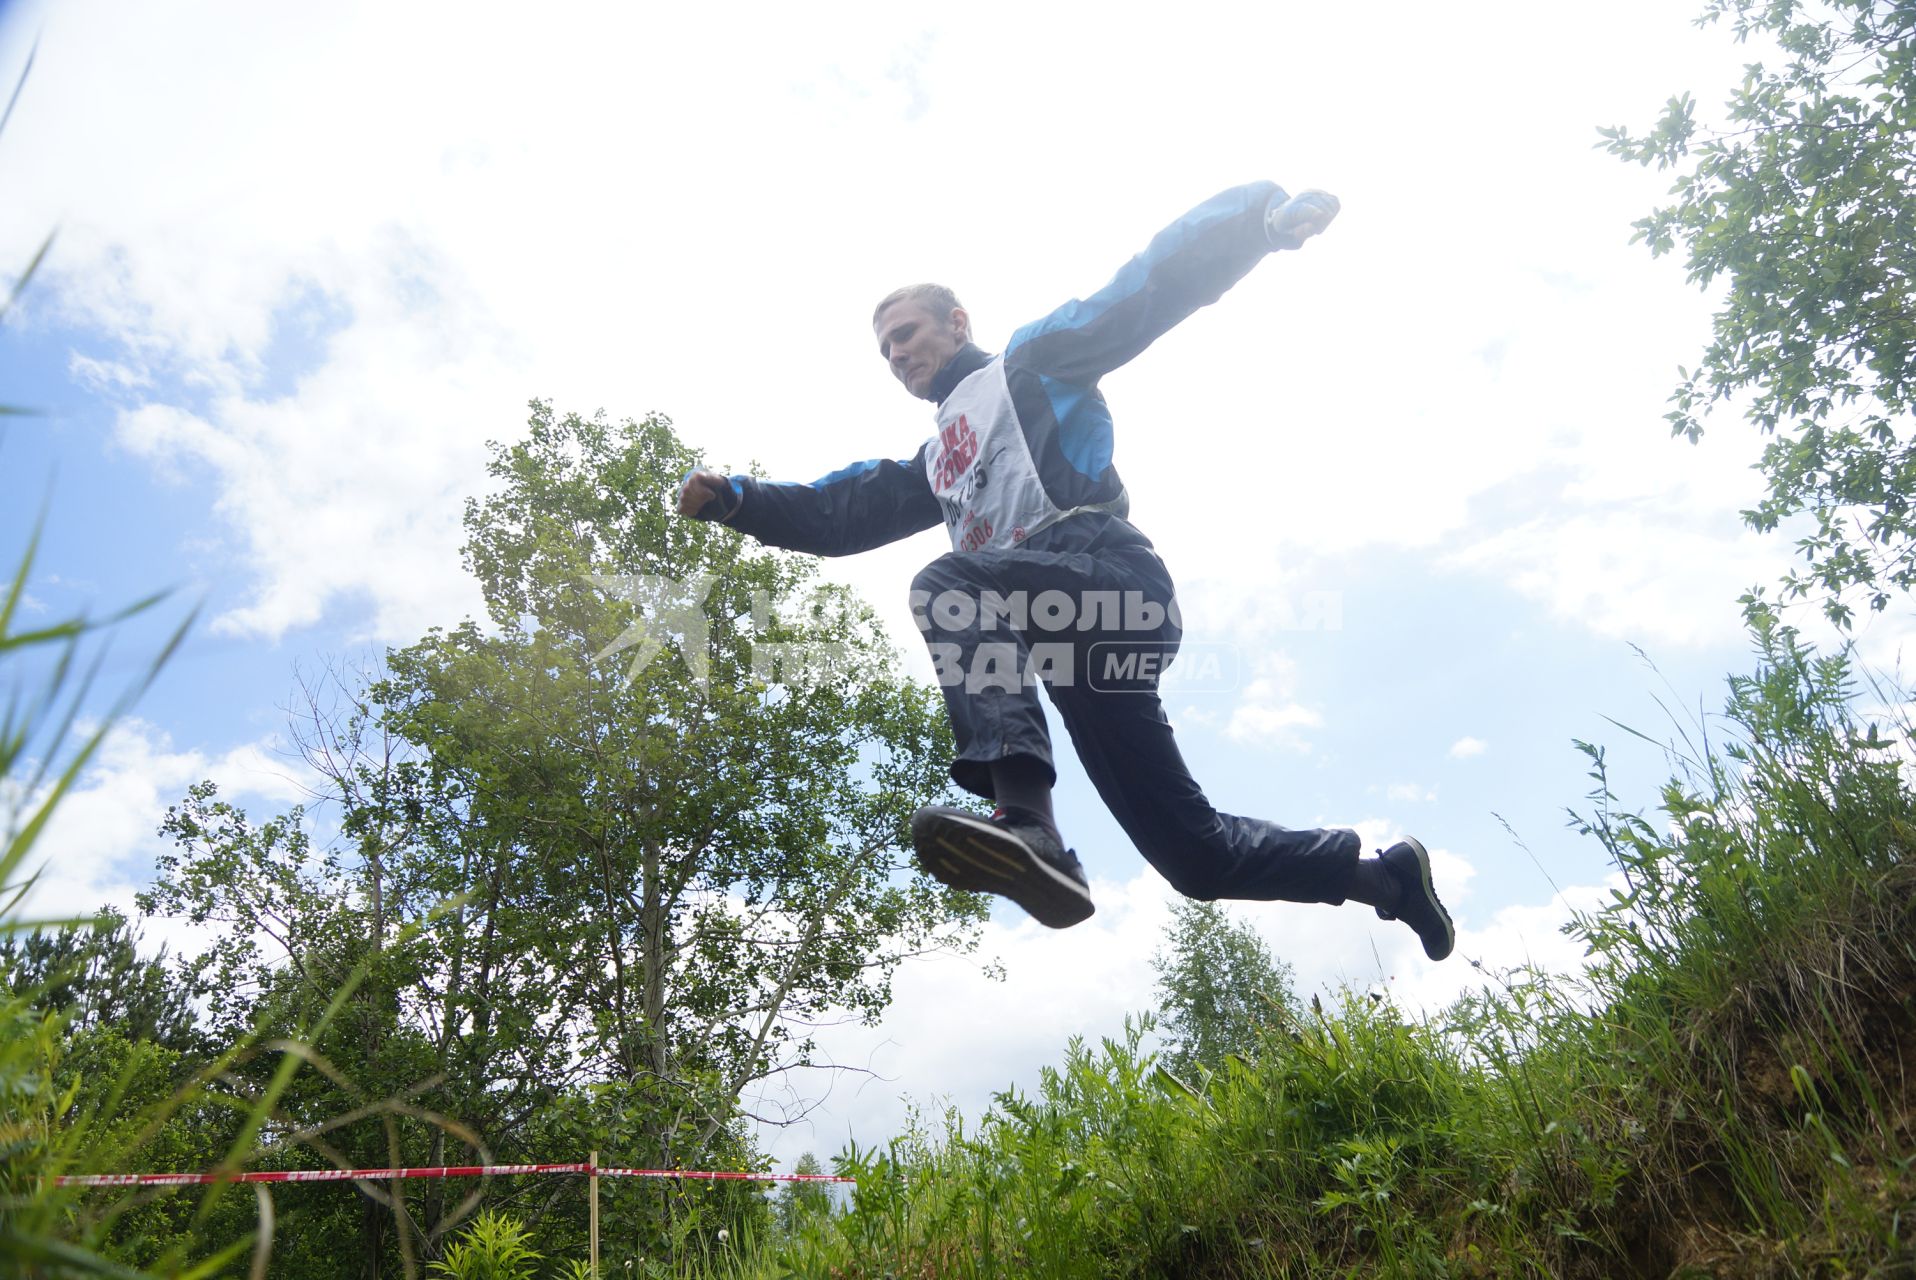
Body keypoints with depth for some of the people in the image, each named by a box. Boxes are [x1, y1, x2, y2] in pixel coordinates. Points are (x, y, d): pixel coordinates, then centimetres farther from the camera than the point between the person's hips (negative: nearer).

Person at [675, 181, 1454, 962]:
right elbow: (838, 514, 25)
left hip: (1110, 575, -7)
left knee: (947, 587, -32)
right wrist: (735, 500, 12)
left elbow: (1157, 285, 3)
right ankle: (1387, 876, 24)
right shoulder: (936, 465, 34)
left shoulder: (1033, 361, 15)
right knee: (1196, 855, 7)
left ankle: (1027, 826, -46)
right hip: (1073, 639, 7)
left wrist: (1265, 214, -12)